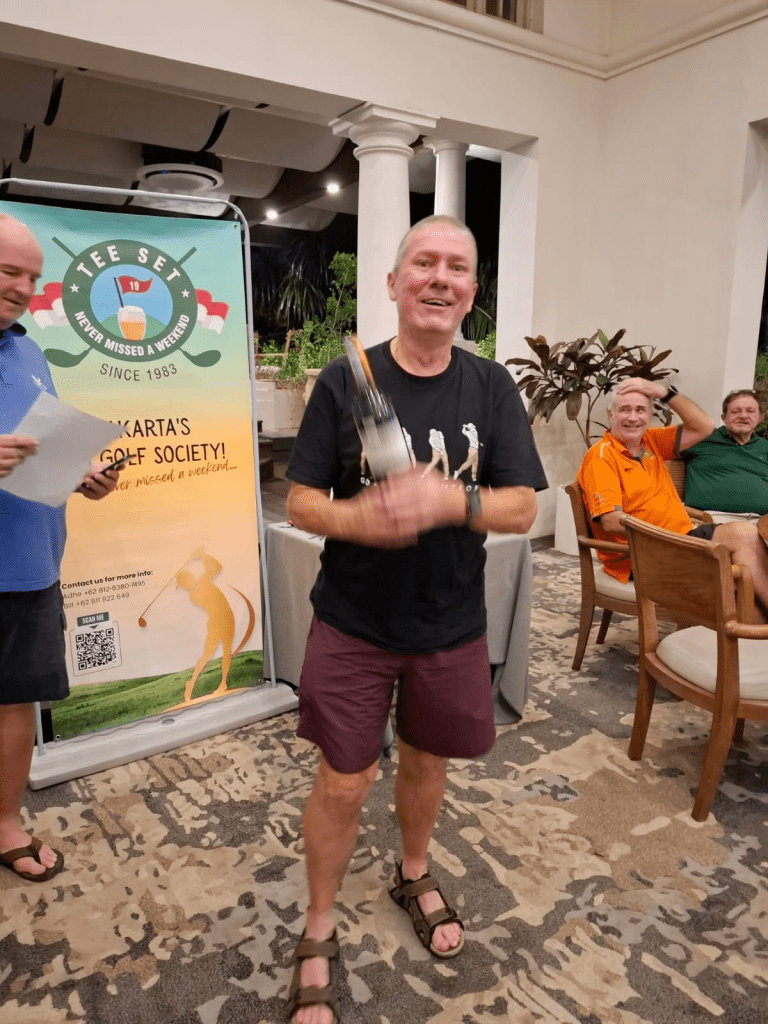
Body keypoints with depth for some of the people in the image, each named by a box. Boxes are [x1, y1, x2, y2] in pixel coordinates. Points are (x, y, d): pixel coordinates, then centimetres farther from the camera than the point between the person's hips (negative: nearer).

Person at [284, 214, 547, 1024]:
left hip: (450, 629, 2)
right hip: (352, 625, -2)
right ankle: (318, 933, 33)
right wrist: (356, 518, -28)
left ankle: (413, 877, 51)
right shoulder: (344, 381, -8)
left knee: (426, 761, 20)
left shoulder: (492, 388, -3)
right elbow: (300, 503, -7)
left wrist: (451, 501, -27)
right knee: (343, 782, 6)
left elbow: (522, 507, -7)